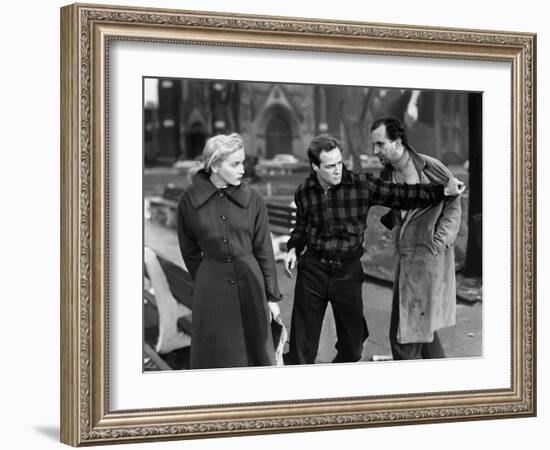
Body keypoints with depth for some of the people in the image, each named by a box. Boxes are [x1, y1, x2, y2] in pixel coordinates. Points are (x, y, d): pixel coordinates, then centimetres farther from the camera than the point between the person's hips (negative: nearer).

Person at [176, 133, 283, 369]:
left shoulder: (253, 199, -1)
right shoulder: (189, 201, -4)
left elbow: (264, 250, 3)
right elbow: (190, 252, 7)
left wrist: (272, 296, 4)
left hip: (250, 283, 1)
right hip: (211, 292, -1)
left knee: (257, 350, 8)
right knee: (216, 358, 6)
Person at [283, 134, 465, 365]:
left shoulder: (361, 184, -7)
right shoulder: (304, 192, -1)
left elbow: (400, 195, -6)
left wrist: (442, 190, -14)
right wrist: (293, 248, -2)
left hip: (348, 270, 0)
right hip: (312, 269, 0)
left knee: (352, 345, 8)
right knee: (302, 347, 2)